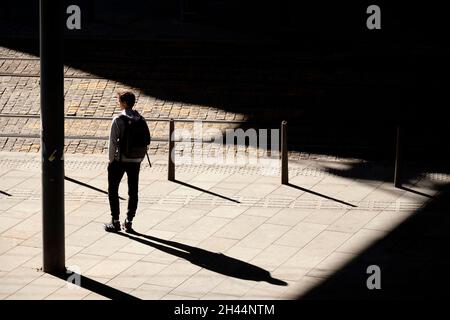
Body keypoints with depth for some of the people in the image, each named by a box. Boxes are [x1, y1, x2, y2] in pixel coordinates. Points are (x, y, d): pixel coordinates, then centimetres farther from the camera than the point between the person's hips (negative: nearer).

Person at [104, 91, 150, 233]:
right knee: (133, 191, 11)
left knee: (113, 189, 8)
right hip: (135, 160, 4)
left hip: (120, 159, -4)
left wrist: (111, 160, -4)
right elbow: (146, 141, 3)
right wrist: (140, 159, 12)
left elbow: (113, 142, -14)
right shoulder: (141, 120, 1)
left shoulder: (118, 120, -14)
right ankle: (129, 222, 13)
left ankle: (115, 222, 7)